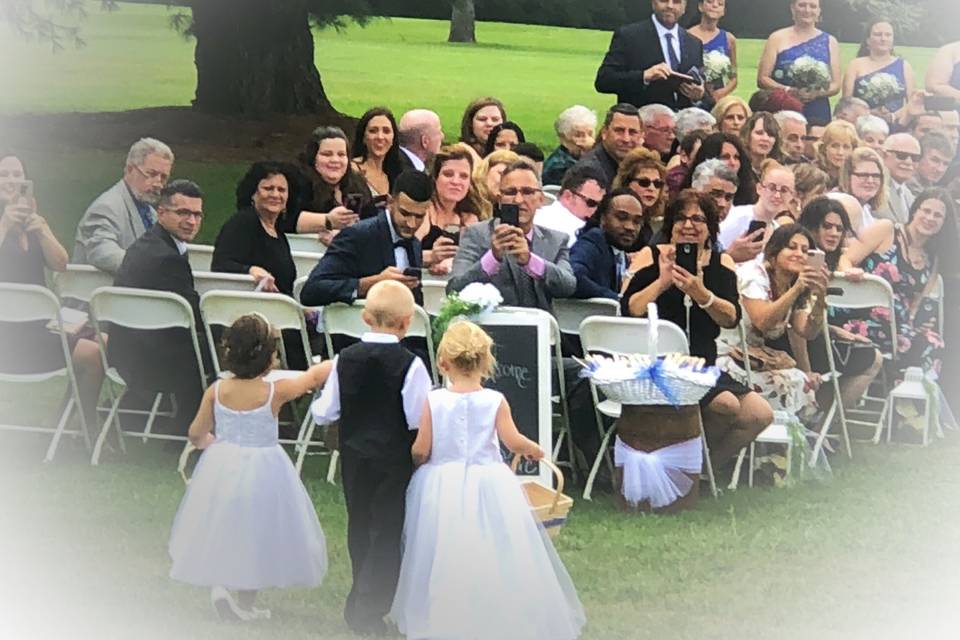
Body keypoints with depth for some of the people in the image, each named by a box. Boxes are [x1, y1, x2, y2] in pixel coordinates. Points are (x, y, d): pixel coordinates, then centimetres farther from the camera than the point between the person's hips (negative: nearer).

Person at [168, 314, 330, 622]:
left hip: (222, 467, 3)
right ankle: (245, 604, 22)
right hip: (263, 472, -2)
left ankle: (217, 583, 6)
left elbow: (196, 434, 0)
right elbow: (314, 377, -5)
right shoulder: (275, 392, -19)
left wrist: (206, 442, 24)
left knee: (221, 528, 24)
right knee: (256, 535, 15)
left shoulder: (216, 391, -10)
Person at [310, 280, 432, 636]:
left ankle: (361, 604, 28)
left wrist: (318, 404, 21)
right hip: (394, 460, -4)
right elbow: (419, 419, -18)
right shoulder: (409, 365, -17)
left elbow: (324, 413, 0)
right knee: (388, 533, 3)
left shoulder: (345, 359, -4)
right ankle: (368, 608, -1)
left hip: (353, 456, 4)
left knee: (360, 527, 18)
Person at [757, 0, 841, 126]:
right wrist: (789, 91, -15)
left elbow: (835, 85, 10)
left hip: (818, 115, 2)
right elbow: (762, 79, 0)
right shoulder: (777, 38, 6)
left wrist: (818, 93, -12)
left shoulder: (830, 42, 12)